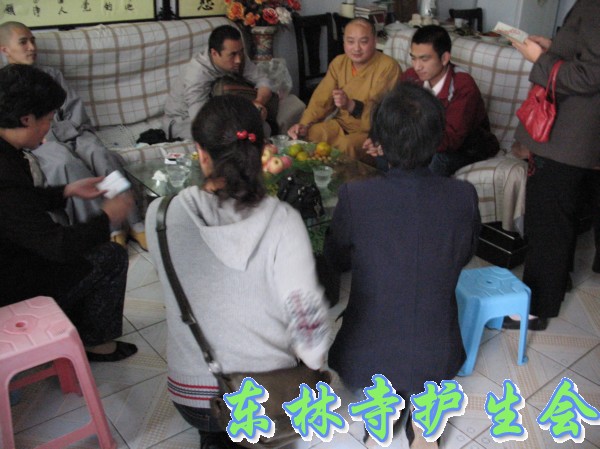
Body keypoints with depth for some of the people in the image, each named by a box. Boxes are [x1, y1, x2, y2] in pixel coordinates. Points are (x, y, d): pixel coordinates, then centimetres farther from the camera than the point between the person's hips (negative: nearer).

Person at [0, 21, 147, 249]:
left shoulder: (51, 74, 24)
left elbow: (77, 115, 12)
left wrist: (50, 133, -5)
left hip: (72, 134, 3)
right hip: (37, 142, -2)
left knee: (101, 154, -31)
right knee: (66, 163, -37)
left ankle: (134, 224, -38)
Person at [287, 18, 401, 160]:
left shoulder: (388, 67, -14)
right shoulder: (339, 62, 5)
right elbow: (322, 100, 5)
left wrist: (351, 105, -35)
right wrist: (304, 124, -12)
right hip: (341, 125, 5)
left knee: (345, 147, -34)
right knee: (307, 135, -18)